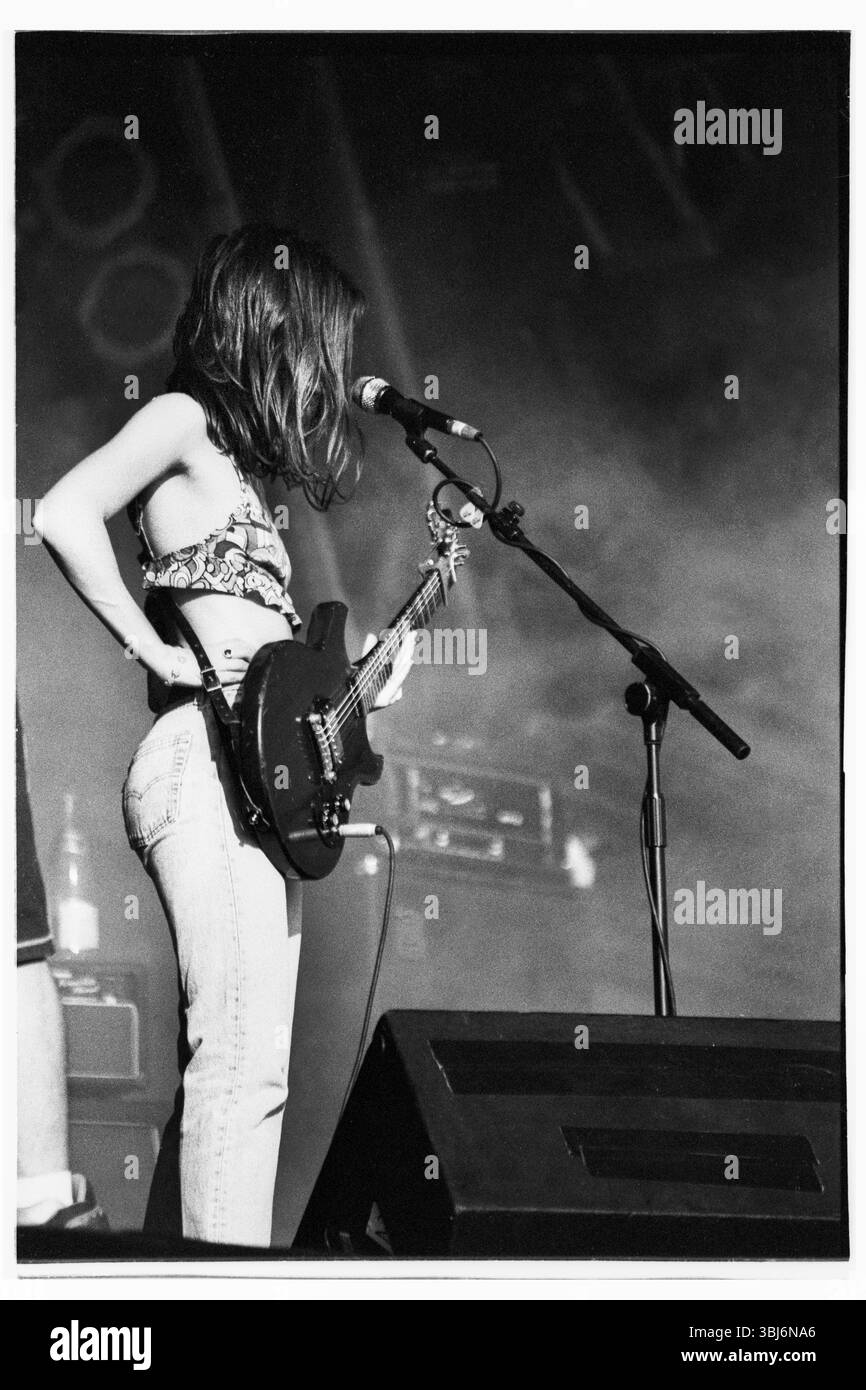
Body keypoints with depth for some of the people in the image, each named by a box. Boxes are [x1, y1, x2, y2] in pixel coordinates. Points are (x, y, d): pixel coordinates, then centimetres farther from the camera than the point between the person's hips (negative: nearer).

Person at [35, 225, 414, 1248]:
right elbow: (62, 513, -20)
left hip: (252, 772, 9)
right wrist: (156, 652, -16)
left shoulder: (229, 452, 23)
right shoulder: (183, 419, -2)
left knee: (226, 1060, 9)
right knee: (246, 1059, -14)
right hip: (208, 759, -9)